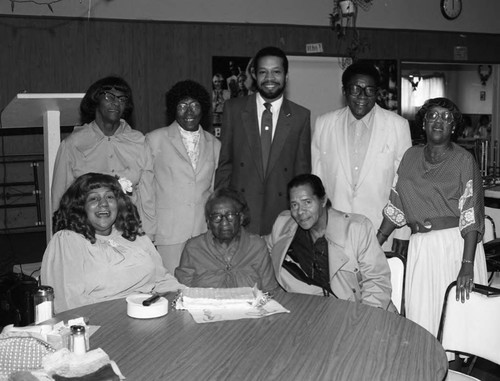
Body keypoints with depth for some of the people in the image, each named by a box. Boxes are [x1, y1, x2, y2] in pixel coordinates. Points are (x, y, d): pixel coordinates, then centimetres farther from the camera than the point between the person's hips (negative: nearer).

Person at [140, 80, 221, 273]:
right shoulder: (154, 140, 5)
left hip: (205, 234, 2)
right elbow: (146, 190, 4)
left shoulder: (214, 145, 13)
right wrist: (149, 233, 1)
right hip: (168, 235, -2)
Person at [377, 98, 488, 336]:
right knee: (420, 319, 3)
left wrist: (467, 265, -22)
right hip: (420, 247, 4)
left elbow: (471, 214, -13)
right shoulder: (411, 156, 11)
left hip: (456, 245, -4)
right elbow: (396, 205, 14)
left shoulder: (463, 160, -4)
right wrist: (375, 243, 8)